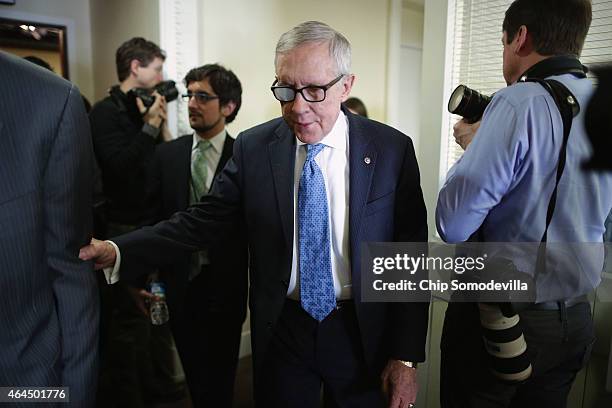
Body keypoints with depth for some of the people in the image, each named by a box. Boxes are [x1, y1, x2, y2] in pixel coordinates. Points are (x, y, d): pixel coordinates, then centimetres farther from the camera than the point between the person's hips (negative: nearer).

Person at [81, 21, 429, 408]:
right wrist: (119, 251, -18)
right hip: (282, 330, 1)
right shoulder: (253, 147, -6)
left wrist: (407, 356, -7)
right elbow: (204, 220, -5)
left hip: (364, 333, 0)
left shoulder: (393, 148, -10)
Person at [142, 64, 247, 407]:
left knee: (219, 379, 13)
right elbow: (153, 219, 4)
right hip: (179, 284, 3)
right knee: (194, 374, 19)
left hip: (225, 286, -3)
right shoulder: (167, 154, 2)